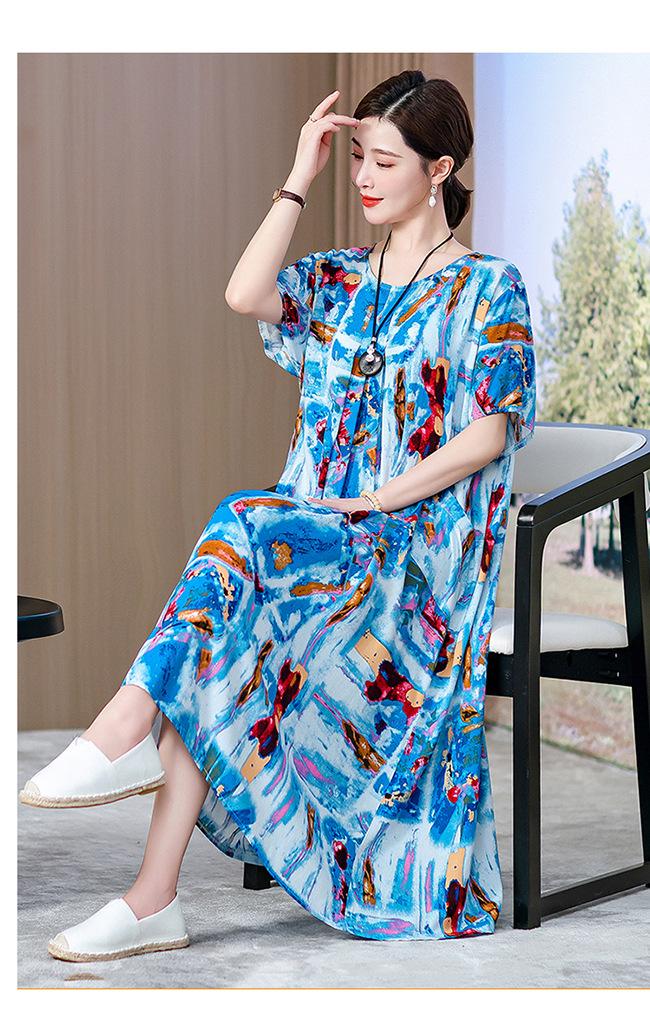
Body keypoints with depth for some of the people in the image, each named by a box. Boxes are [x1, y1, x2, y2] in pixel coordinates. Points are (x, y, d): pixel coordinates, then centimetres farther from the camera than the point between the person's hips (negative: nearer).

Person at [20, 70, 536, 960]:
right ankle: (154, 901, -30)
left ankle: (128, 727, -37)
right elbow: (246, 295, -4)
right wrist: (300, 177, 0)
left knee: (243, 528, -34)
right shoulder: (337, 282, 18)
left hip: (421, 544, -4)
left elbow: (487, 433, -7)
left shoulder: (488, 287, 3)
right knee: (218, 644, -26)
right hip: (321, 530, 5)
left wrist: (376, 500, -16)